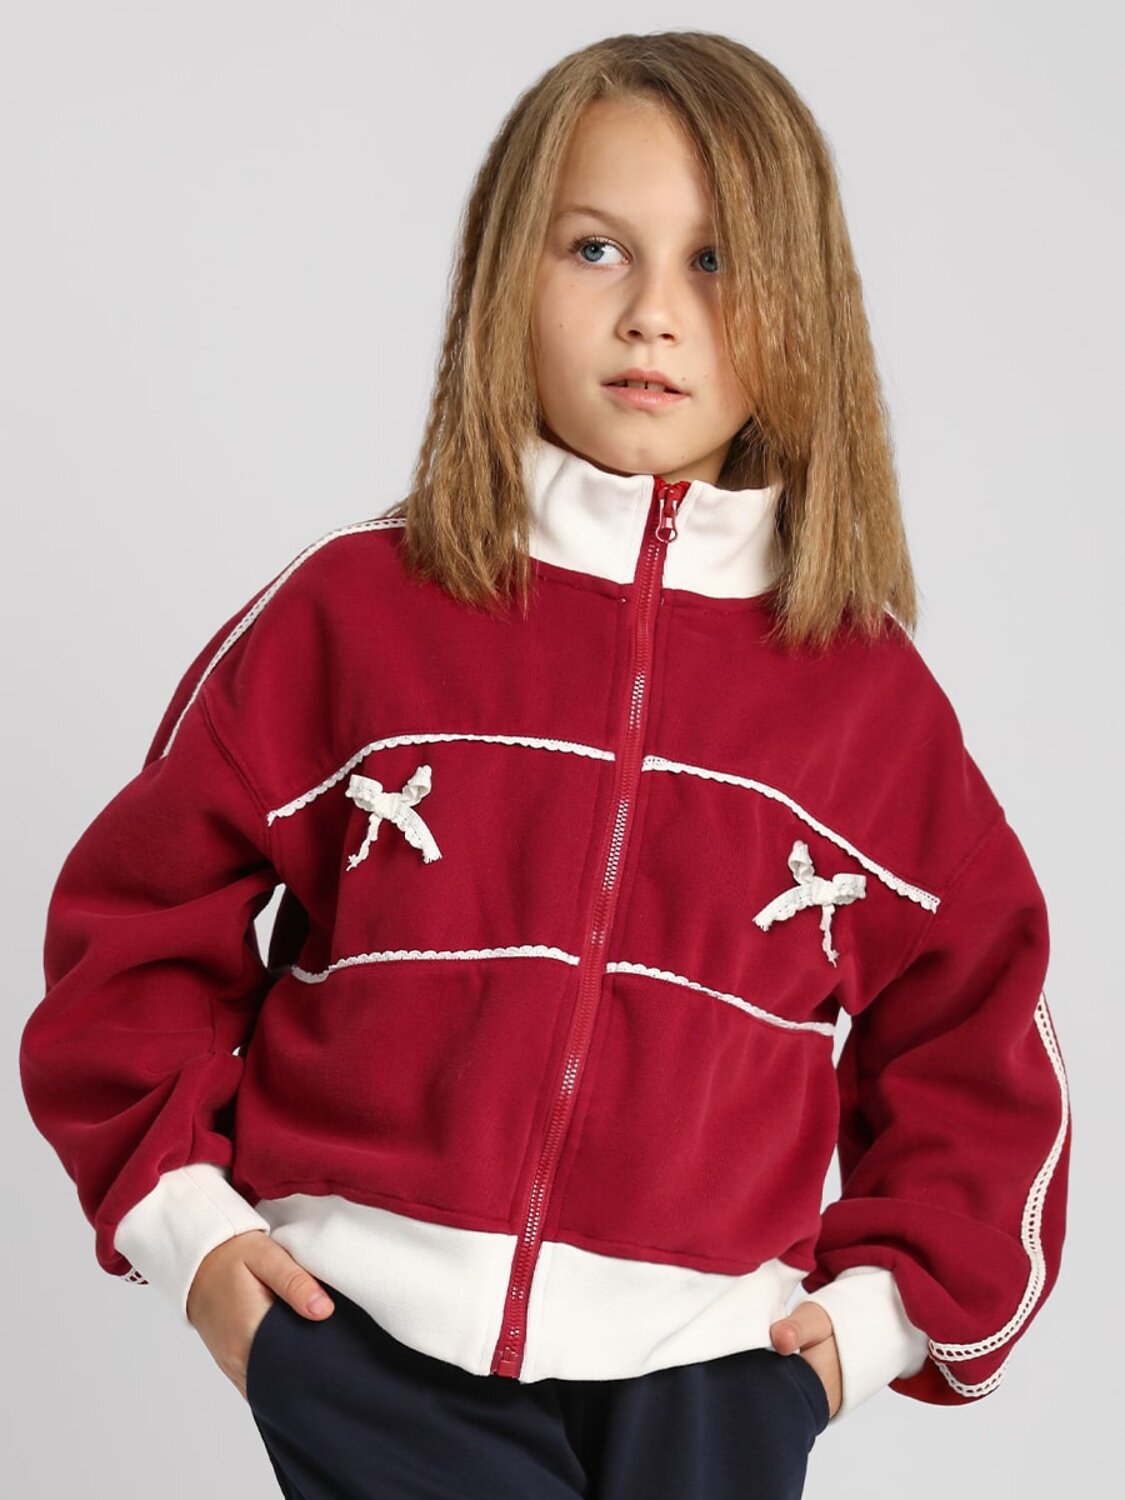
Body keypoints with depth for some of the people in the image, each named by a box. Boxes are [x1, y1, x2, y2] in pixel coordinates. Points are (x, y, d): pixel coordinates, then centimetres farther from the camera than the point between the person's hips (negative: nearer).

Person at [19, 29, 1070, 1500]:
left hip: (709, 1362, 2)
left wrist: (886, 1307, 7)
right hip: (372, 1343, -1)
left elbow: (979, 1033, 15)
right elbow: (145, 922, 9)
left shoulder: (868, 690, 5)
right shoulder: (352, 612, 2)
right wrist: (185, 1216, 2)